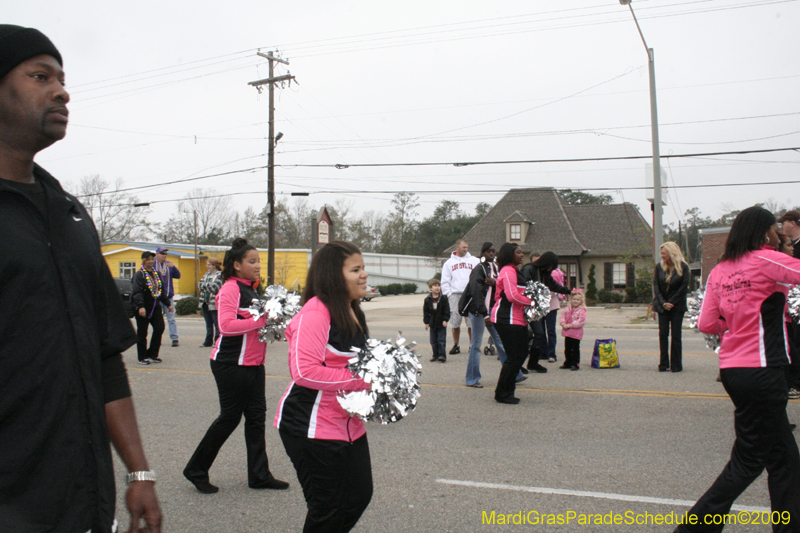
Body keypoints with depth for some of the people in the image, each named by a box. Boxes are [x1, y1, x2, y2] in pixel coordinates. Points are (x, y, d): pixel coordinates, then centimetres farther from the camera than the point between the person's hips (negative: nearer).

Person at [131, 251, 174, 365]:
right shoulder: (139, 274, -9)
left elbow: (161, 290, 21)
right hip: (143, 308, -7)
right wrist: (140, 306, -29)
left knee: (159, 328, 3)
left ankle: (152, 354, 17)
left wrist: (168, 304, 19)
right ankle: (142, 357, 9)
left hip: (155, 307, 7)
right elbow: (137, 292, -19)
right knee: (142, 333, 1)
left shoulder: (156, 274, 14)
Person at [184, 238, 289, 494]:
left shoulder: (250, 289, 15)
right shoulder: (230, 289, -14)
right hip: (232, 365, -9)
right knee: (230, 417, 1)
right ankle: (196, 470, 17)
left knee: (256, 416, 9)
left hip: (253, 363, 9)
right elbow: (227, 325, -26)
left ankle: (259, 475, 17)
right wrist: (260, 320, -25)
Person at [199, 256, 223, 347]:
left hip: (214, 304, -8)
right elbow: (200, 285, 6)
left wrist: (205, 285, -6)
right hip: (205, 303, 8)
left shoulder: (220, 275, -9)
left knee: (217, 323, -3)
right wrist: (208, 286, -12)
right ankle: (208, 342, 20)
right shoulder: (206, 274, 15)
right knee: (208, 324, 14)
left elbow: (215, 287, -19)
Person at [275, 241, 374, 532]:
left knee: (359, 496, 17)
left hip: (349, 424, 10)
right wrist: (360, 380, -23)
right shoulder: (316, 312, -20)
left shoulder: (354, 312, 12)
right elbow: (304, 371, -29)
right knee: (328, 509, 3)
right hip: (313, 428, -9)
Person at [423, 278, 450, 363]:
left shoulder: (443, 299, -4)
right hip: (432, 324, 3)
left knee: (441, 340, -3)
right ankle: (435, 355, 18)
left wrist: (445, 320, -10)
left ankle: (442, 355, 2)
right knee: (433, 341, 9)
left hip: (441, 324, -3)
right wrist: (426, 322, 1)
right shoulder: (427, 300, 3)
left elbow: (446, 310, -3)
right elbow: (425, 312, 6)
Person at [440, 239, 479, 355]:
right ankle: (456, 345, 13)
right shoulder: (449, 263, 12)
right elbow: (445, 281, 10)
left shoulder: (474, 261, 10)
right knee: (455, 322, 3)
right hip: (455, 295, 1)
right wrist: (448, 294, -1)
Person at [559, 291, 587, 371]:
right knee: (567, 349, 13)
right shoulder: (567, 309, 8)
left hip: (576, 333, -6)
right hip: (567, 333, 6)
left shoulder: (581, 311, -10)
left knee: (575, 349, 0)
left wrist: (570, 325, -18)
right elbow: (562, 316, 11)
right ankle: (567, 363, 24)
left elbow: (582, 321, -17)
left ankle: (575, 364, 7)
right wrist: (563, 324, -9)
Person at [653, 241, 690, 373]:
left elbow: (684, 287, -8)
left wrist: (671, 302, -12)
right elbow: (656, 286, 1)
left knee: (676, 334, -2)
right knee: (662, 333, -1)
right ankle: (664, 363, 5)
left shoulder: (683, 267, -5)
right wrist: (663, 303, -10)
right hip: (662, 306, 3)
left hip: (677, 306, -3)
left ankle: (676, 364, 5)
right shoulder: (659, 267, 4)